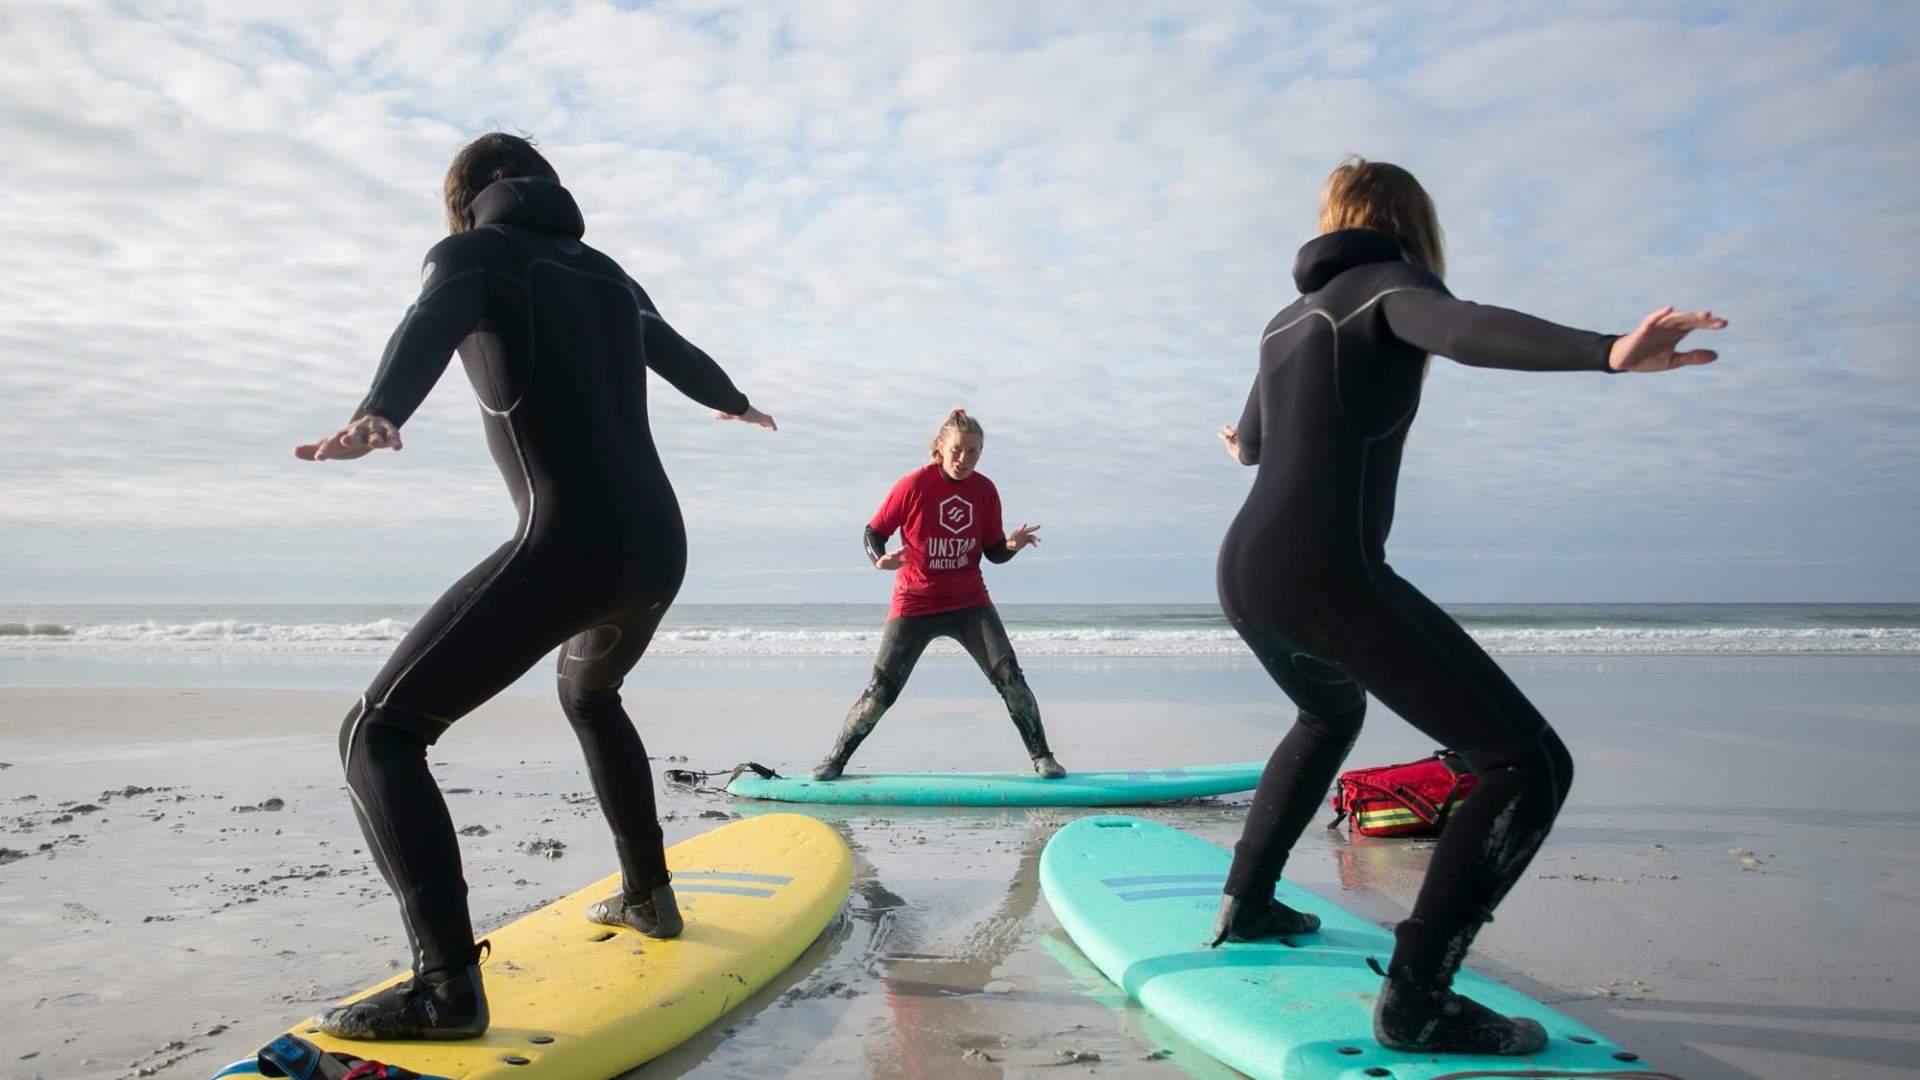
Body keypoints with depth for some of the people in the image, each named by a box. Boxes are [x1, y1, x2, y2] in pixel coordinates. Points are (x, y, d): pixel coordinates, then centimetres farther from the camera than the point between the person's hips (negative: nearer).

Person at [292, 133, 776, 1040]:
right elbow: (679, 355, 42)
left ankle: (447, 984, -16)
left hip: (569, 547, -7)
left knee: (380, 733, -3)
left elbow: (433, 325, -19)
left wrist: (375, 417, -40)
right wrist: (734, 403, 63)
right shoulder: (606, 275, 23)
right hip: (658, 547, 7)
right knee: (589, 695, 35)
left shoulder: (469, 252, 5)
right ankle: (648, 895, 39)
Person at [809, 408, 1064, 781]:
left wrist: (1013, 545, -20)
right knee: (880, 691, -2)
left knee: (1009, 677, -9)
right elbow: (873, 531, -5)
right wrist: (880, 560, -25)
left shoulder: (985, 491, -2)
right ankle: (835, 760, 16)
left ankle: (1042, 756, 5)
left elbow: (994, 552, 3)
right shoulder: (914, 485, -12)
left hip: (970, 603, 2)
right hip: (915, 603, -2)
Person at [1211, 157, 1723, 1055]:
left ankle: (1245, 903, 39)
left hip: (1246, 574, 9)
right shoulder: (1389, 284, 1)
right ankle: (1415, 999, -9)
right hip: (1329, 574, -9)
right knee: (1529, 764, -4)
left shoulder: (1288, 319, 23)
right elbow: (1464, 330, -24)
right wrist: (1608, 352, -40)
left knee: (1330, 717, 37)